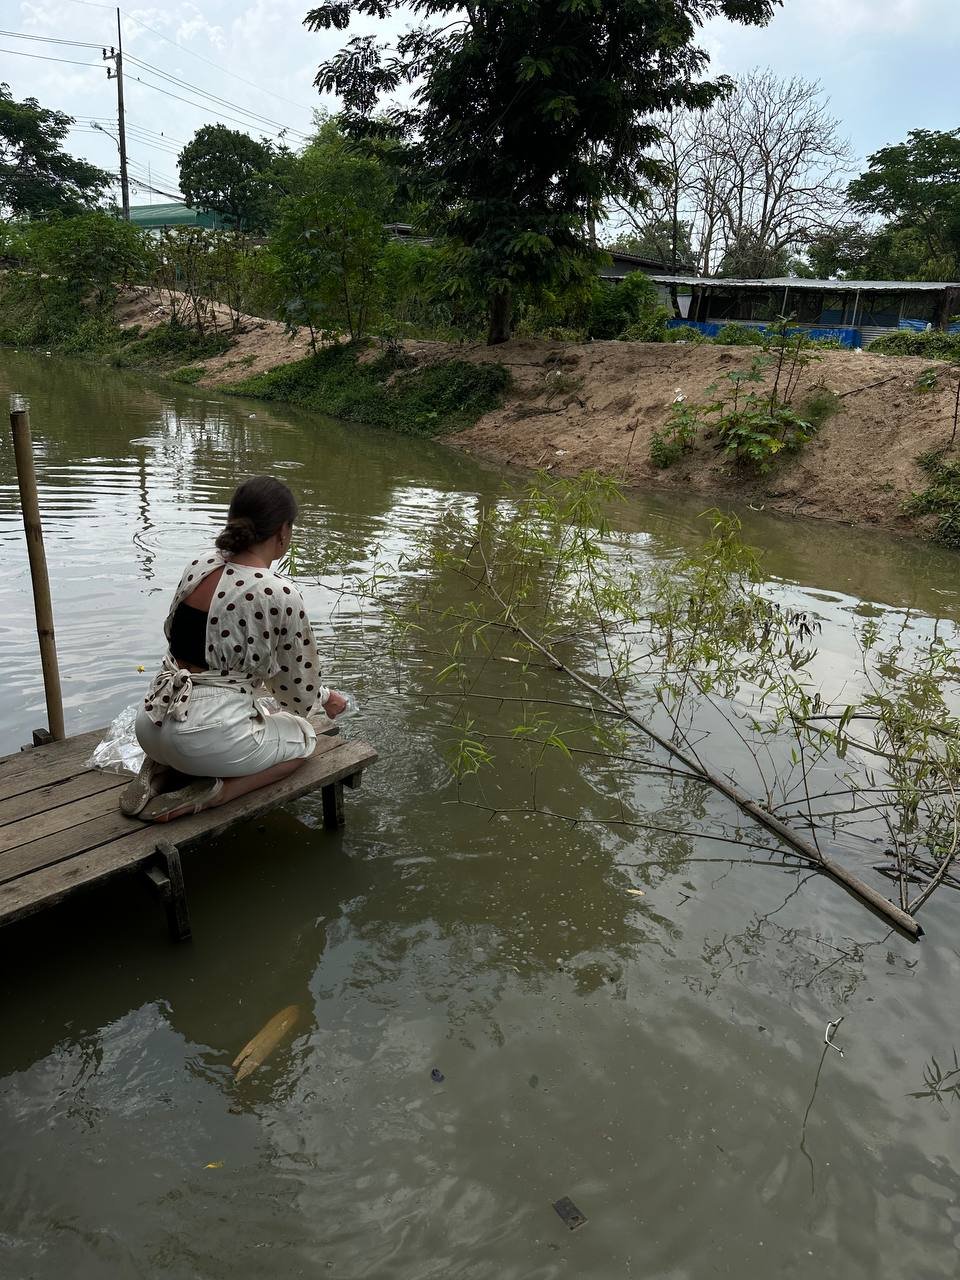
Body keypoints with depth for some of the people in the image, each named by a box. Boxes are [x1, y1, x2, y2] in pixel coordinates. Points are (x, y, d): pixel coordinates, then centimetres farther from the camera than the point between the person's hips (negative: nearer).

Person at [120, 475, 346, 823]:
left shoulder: (199, 565, 2)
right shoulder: (280, 595, -16)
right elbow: (299, 686, -4)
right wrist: (325, 697, 22)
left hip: (150, 727, 7)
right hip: (205, 738, -7)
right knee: (303, 737, 20)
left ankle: (159, 772, 13)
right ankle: (210, 794, -3)